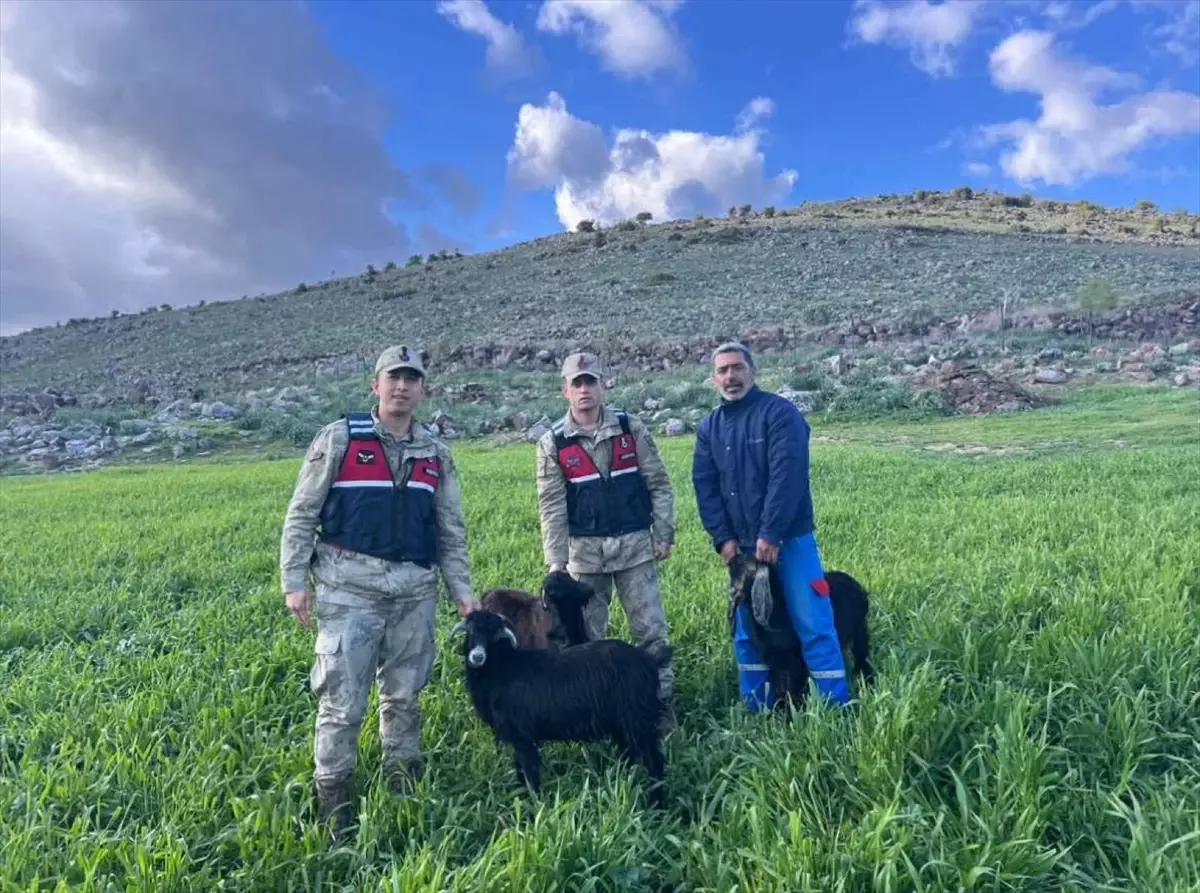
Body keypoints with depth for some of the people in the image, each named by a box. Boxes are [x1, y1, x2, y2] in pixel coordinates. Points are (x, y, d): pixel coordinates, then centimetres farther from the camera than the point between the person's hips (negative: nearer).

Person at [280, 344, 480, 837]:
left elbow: (451, 530, 13)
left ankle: (404, 780, 30)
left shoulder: (435, 453, 9)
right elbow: (301, 514, -1)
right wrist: (294, 581, -6)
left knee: (405, 693, 14)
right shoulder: (339, 439, -3)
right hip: (349, 590, -3)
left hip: (415, 591, 4)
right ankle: (332, 793, 17)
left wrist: (462, 589, 8)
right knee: (342, 699, 0)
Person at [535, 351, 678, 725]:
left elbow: (659, 485, 3)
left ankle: (663, 701, 16)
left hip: (636, 547, 0)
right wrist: (555, 561, -7)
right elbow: (552, 507, -2)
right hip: (584, 552, 1)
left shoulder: (632, 429, 0)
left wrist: (664, 534, -1)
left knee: (651, 629, 4)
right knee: (585, 635, 10)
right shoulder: (552, 443, -2)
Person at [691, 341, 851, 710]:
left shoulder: (779, 412, -8)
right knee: (747, 631, 12)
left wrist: (771, 535, -20)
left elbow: (787, 476, -16)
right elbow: (704, 485, 4)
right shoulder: (709, 427, 8)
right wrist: (723, 538, -6)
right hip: (740, 545, 5)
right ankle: (757, 709, 25)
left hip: (789, 540, -5)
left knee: (814, 626, -3)